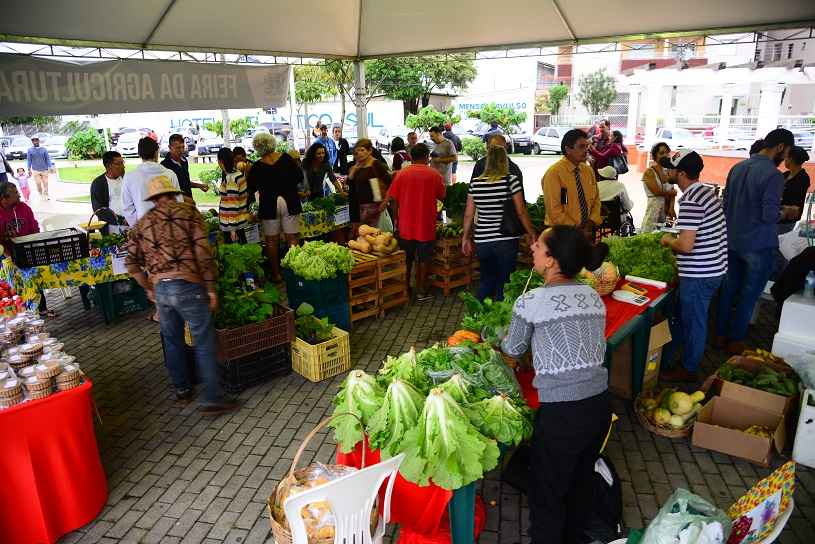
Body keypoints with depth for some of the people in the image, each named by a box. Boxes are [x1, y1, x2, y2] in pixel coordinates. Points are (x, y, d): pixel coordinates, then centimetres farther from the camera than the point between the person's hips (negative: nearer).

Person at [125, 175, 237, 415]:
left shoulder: (142, 224, 15)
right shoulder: (187, 211, 2)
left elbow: (132, 263, 14)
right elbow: (203, 252, -7)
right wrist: (211, 288, -4)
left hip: (160, 289, 5)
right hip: (188, 285, -4)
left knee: (172, 341, 21)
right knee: (204, 343, 2)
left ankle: (182, 390, 34)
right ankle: (212, 400, 4)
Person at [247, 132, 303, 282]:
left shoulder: (257, 167, -7)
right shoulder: (287, 158, -5)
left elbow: (250, 189, 1)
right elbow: (300, 177, 0)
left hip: (269, 206, -1)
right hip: (290, 203, 1)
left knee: (272, 240, 8)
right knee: (292, 238, 7)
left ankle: (276, 274, 13)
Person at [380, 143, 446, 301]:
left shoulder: (401, 174, -4)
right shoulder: (435, 175, -6)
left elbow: (392, 198, -3)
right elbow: (442, 197, 3)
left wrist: (396, 217, 9)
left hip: (406, 225, 2)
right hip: (426, 226, -2)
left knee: (406, 258, 16)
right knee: (424, 259, 10)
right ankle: (421, 291, 16)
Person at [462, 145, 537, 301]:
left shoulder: (475, 183, 1)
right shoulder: (511, 181, -8)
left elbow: (468, 215, 6)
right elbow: (521, 212, -7)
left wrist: (466, 238, 16)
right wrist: (532, 234, 4)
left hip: (482, 241, 3)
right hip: (506, 241, -3)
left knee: (486, 280, 20)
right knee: (503, 283, 9)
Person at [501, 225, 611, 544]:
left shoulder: (531, 301, -12)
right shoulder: (594, 296, 4)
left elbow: (513, 351, 5)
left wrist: (503, 340, 27)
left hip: (561, 411, -6)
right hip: (600, 403, 7)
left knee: (547, 492, 13)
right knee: (581, 481, 26)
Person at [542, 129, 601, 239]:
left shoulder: (588, 170, 6)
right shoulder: (554, 173, -14)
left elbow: (596, 200, 11)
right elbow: (554, 210, -18)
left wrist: (591, 223, -6)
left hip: (586, 233, 6)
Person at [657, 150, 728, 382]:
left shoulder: (690, 201, -24)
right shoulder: (707, 192, 7)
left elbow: (686, 245, -29)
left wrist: (668, 240, -10)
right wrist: (675, 240, 14)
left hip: (699, 274, -9)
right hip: (714, 268, 9)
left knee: (693, 321, 7)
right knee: (683, 314, 22)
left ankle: (689, 369, 24)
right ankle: (666, 356, 39)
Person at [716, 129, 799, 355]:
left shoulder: (737, 168, 4)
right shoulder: (773, 175, -19)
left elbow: (726, 204, 11)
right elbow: (769, 216, -20)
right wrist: (785, 212, -1)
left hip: (732, 241, 7)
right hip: (758, 246, -7)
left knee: (729, 289, 15)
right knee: (748, 295, 7)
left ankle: (721, 335, 26)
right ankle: (736, 342, 18)